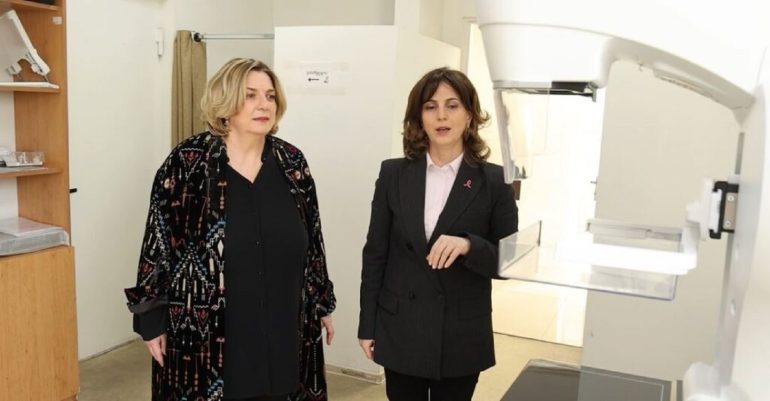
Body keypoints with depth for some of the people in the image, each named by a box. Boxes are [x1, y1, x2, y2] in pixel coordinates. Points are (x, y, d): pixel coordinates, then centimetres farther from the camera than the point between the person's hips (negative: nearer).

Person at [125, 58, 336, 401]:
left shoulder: (292, 164, 1)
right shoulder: (187, 163, -9)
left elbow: (311, 243, 8)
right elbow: (158, 244, -5)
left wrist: (321, 304, 12)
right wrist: (152, 319, -4)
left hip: (281, 332, 4)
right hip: (205, 335, -3)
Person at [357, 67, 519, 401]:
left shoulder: (494, 181, -6)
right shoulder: (393, 174, -1)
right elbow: (375, 254, 2)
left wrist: (469, 246, -24)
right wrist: (368, 326, 3)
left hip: (462, 338, -1)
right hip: (400, 332, 1)